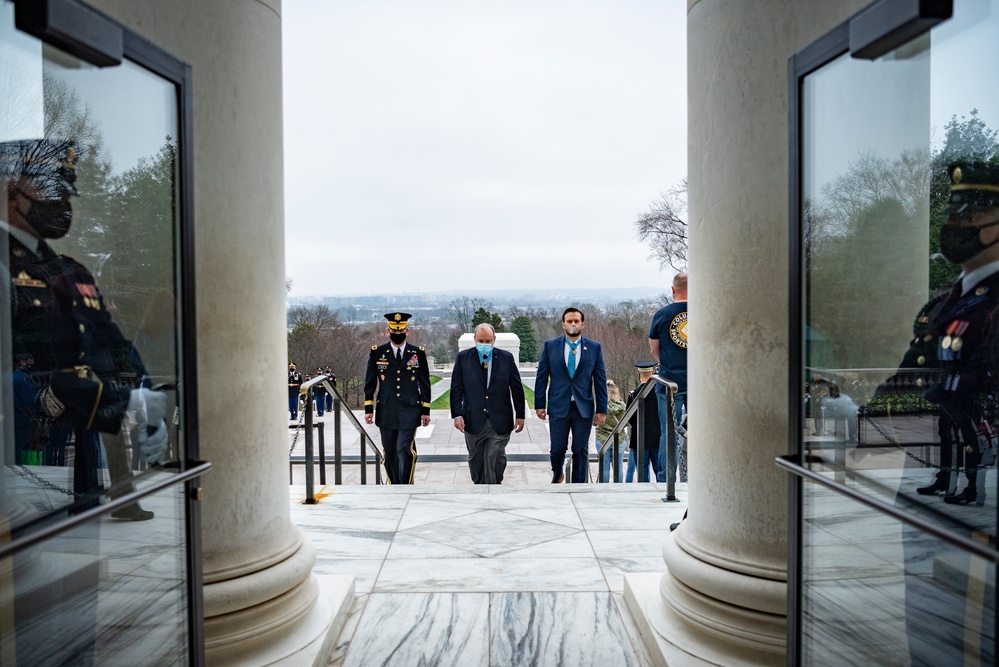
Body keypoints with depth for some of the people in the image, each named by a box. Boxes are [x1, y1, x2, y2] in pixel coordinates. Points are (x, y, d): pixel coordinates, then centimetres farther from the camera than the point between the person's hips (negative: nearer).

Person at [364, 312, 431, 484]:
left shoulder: (418, 353, 5)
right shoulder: (377, 353, 5)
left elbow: (425, 384, 8)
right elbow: (369, 383, 8)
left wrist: (426, 410, 5)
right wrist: (368, 409, 5)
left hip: (409, 412, -1)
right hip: (386, 413, 1)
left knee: (406, 449, -11)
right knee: (390, 452, 8)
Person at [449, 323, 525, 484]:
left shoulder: (506, 358, 1)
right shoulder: (463, 358, 0)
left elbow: (517, 388, 5)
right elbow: (456, 389, 0)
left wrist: (520, 415, 4)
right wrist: (457, 414, -7)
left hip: (500, 422, -1)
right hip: (473, 421, 1)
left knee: (495, 461, 0)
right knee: (476, 461, 13)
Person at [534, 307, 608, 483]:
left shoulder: (594, 348, 4)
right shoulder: (550, 346, 4)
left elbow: (600, 380, 4)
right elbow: (541, 377, 4)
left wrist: (602, 409, 0)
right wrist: (539, 404, 0)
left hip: (584, 408, 0)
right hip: (558, 407, 0)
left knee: (581, 451, 4)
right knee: (557, 449, 4)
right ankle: (557, 475, 34)